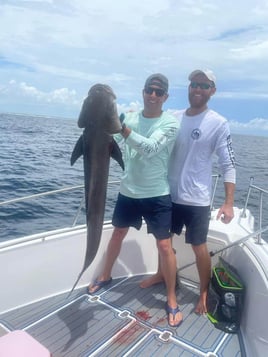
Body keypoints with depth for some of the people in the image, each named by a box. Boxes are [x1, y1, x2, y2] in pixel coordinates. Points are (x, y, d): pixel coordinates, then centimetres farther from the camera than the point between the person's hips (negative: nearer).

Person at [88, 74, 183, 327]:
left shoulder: (170, 123, -10)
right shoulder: (130, 117, 2)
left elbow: (150, 148, -26)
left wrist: (121, 128, -36)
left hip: (157, 195, -4)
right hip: (128, 190, 4)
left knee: (164, 246, -2)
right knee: (117, 234, 19)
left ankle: (172, 300, 17)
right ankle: (105, 276, 44)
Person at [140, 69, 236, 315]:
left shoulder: (218, 123, -9)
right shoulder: (175, 118, 4)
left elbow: (228, 165, -11)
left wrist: (229, 203, -18)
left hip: (197, 199, -5)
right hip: (169, 194, 5)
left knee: (199, 247, 6)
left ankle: (204, 293, 28)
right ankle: (161, 274, 45)